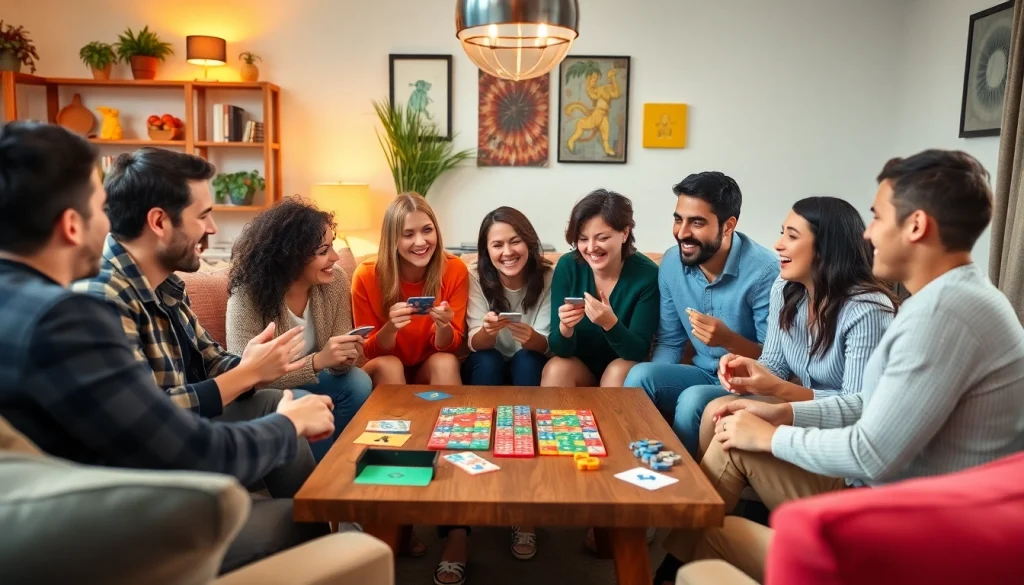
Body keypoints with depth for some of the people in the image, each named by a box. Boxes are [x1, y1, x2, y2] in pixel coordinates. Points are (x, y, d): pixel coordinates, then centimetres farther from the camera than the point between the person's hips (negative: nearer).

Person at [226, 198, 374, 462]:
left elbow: (336, 362, -7)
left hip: (311, 379, 4)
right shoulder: (247, 295, -26)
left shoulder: (336, 280, -14)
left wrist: (343, 360, -32)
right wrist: (318, 361, -41)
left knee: (358, 385, -23)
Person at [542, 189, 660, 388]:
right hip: (579, 366, 1)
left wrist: (610, 324, -39)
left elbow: (640, 352, -19)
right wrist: (565, 328, -36)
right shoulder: (567, 267, -15)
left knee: (618, 371, -31)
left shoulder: (647, 274, -20)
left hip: (624, 369, -1)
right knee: (556, 368, -28)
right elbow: (560, 350, -13)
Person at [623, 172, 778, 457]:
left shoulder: (763, 270, -20)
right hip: (704, 374, 4)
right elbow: (670, 341, 4)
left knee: (692, 399, -31)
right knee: (640, 375, -23)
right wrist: (653, 387, -13)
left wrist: (729, 340, -33)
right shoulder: (671, 263, -4)